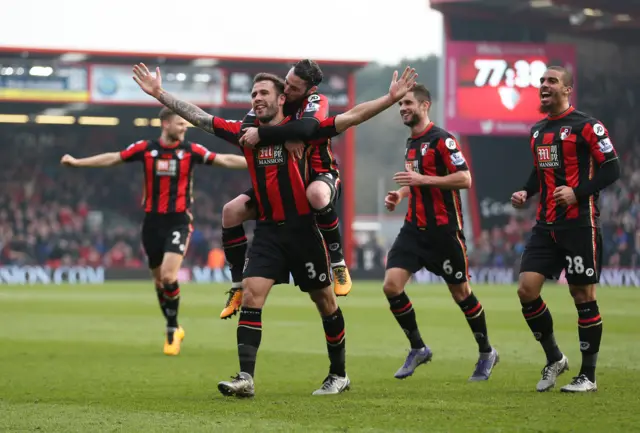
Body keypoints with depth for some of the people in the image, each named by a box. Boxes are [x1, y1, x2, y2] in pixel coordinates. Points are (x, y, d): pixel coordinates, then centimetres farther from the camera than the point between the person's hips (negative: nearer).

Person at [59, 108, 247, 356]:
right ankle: (174, 330, 26)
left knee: (169, 277, -18)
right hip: (153, 221, 2)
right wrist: (77, 162, 5)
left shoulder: (191, 150, -2)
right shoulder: (145, 149, 0)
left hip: (179, 221, -2)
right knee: (159, 281, 8)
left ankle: (172, 330, 0)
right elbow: (112, 158, 7)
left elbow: (225, 160, -3)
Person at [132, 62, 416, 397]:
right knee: (250, 295, -13)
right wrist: (160, 94, 8)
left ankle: (339, 375, 23)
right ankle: (245, 378, -16)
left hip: (302, 228, -3)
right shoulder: (246, 132, 6)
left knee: (324, 301, 8)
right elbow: (199, 117, 10)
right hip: (267, 231, 3)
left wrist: (390, 99, -19)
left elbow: (352, 116, -9)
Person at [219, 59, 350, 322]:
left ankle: (338, 263, -26)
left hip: (319, 176, -6)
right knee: (231, 211, -9)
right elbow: (244, 128, 0)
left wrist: (262, 134, -40)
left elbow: (305, 129, -42)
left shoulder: (316, 102, -20)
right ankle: (238, 287, 1)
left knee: (316, 195, -43)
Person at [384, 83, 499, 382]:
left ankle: (487, 353, 23)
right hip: (415, 228, 7)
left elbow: (465, 179, -20)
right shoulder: (411, 143, 14)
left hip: (444, 230, -7)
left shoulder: (442, 140, -12)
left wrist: (422, 179, -23)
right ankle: (418, 349, 6)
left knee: (461, 293, 4)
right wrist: (400, 195, 10)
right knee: (391, 285, -9)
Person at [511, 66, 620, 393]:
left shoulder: (586, 126, -6)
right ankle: (554, 359, 13)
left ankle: (588, 376, 8)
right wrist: (526, 192, 9)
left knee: (583, 296, -1)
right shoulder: (537, 131, 16)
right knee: (526, 289, -4)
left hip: (579, 224, -7)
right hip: (546, 225, 7)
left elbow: (611, 169, -10)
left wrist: (577, 193, -21)